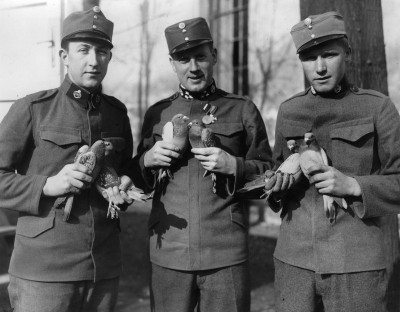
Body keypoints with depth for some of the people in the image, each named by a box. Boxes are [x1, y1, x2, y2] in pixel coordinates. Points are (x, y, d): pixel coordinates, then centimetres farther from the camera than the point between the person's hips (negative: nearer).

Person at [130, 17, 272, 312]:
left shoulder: (242, 109, 3)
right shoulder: (156, 113, 9)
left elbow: (268, 174, 5)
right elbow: (138, 181, 15)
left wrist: (233, 166, -14)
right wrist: (148, 160, -6)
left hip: (226, 254, -2)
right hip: (168, 254, 2)